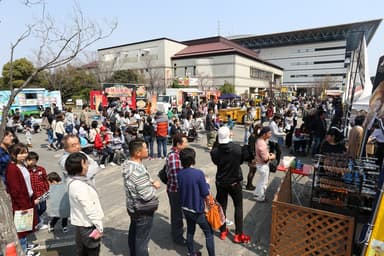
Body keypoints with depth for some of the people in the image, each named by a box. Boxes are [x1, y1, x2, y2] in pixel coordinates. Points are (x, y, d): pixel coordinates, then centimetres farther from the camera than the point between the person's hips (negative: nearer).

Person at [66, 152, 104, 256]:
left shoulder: (74, 181, 0)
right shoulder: (79, 186, -30)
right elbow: (89, 209, -26)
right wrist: (99, 227, -18)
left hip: (80, 224, 9)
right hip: (87, 226, -9)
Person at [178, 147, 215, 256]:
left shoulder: (179, 173, -9)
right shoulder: (198, 173, -26)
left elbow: (181, 190, 4)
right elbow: (205, 195, -20)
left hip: (186, 208, 6)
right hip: (198, 210, -6)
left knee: (190, 231, 24)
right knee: (209, 234, 14)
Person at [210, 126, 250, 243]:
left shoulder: (215, 151, -18)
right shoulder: (237, 148, -21)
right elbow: (241, 161, -3)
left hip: (221, 182, 2)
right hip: (235, 182, -1)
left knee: (222, 206, 16)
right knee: (238, 207, 16)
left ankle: (223, 232, 31)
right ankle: (238, 234, 22)